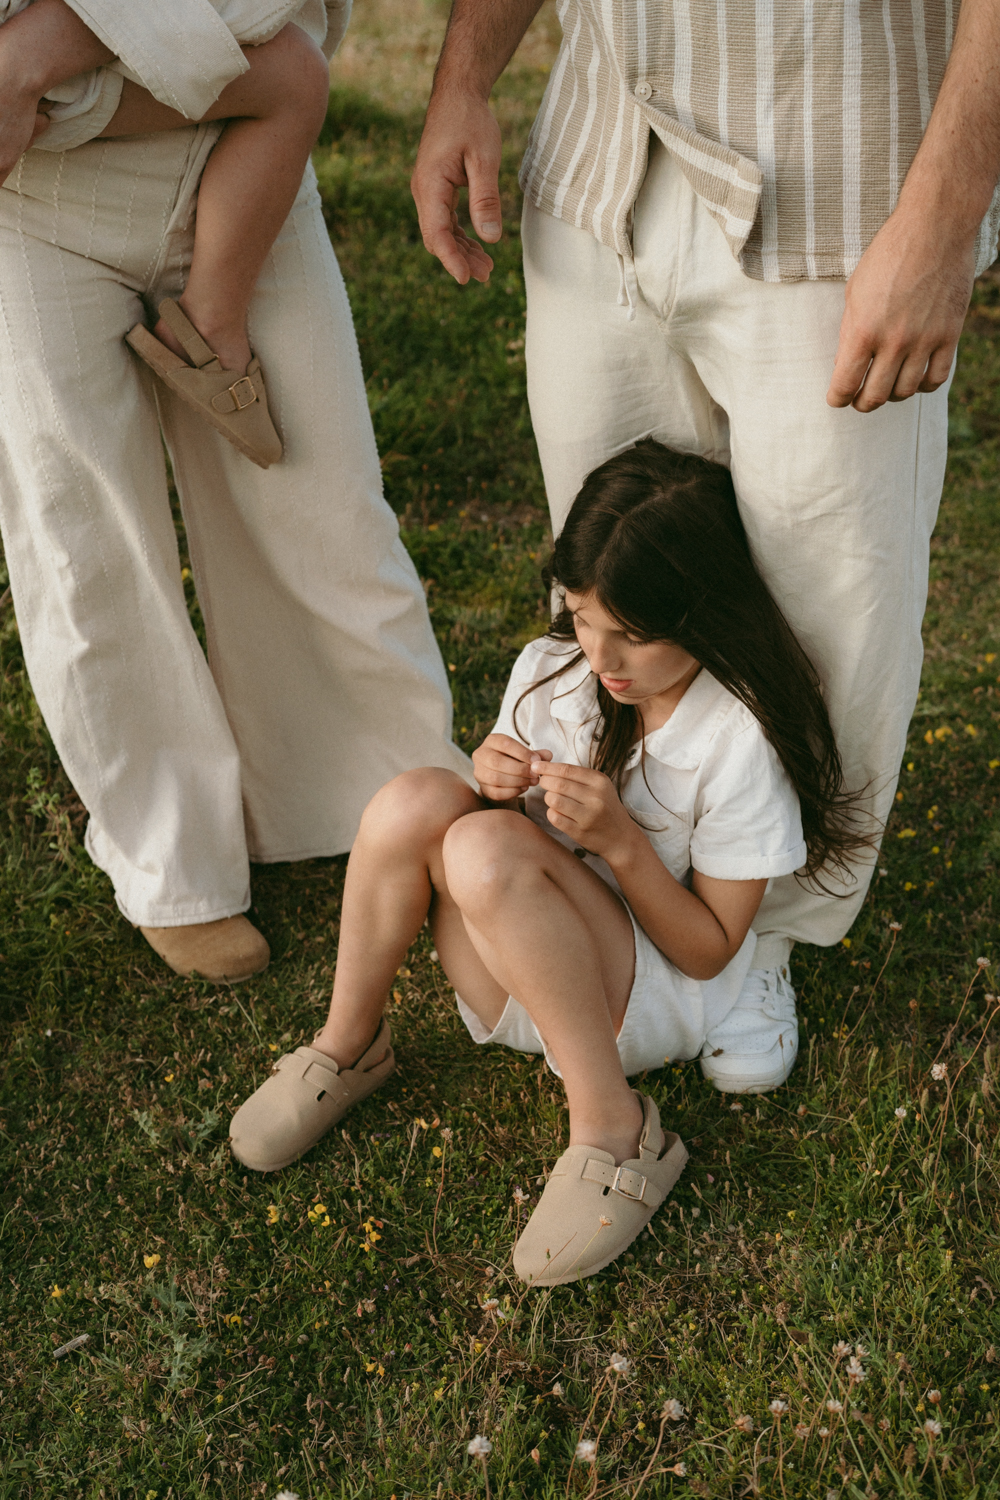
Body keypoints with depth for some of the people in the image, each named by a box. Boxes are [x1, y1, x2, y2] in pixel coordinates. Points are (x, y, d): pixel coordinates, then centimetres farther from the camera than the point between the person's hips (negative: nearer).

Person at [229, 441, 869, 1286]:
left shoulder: (742, 739, -17)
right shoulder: (549, 670, -3)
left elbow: (709, 952, -12)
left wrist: (621, 841, -26)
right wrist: (492, 785, -15)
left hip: (650, 1006, -5)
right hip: (518, 986, 5)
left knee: (484, 849, -33)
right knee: (415, 803, -24)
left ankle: (614, 1130, -23)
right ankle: (347, 1049, -4)